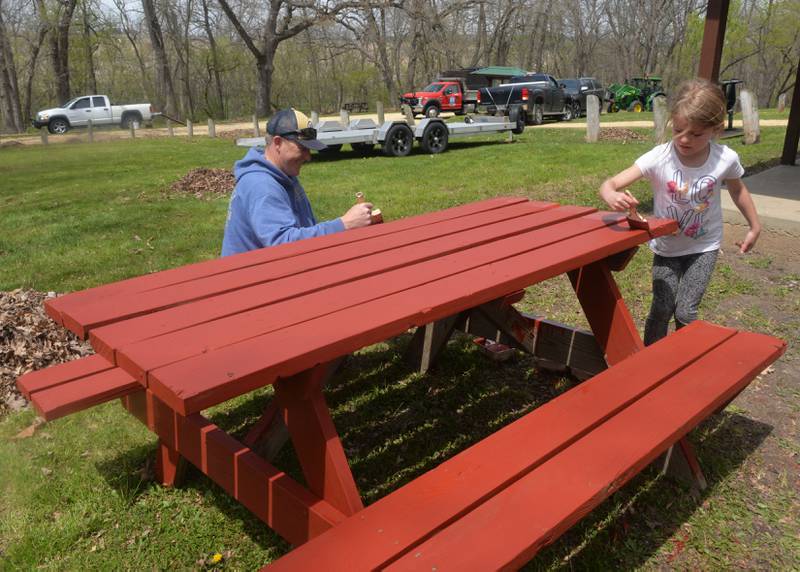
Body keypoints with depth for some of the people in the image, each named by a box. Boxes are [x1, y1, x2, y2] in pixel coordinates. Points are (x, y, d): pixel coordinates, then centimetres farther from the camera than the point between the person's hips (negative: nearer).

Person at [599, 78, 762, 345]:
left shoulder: (726, 159, -17)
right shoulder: (658, 158, -25)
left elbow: (737, 190, 5)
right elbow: (609, 185, -31)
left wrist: (754, 227, 16)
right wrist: (613, 196, -55)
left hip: (704, 248, 1)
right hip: (666, 248, 0)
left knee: (685, 311, -6)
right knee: (662, 309, -2)